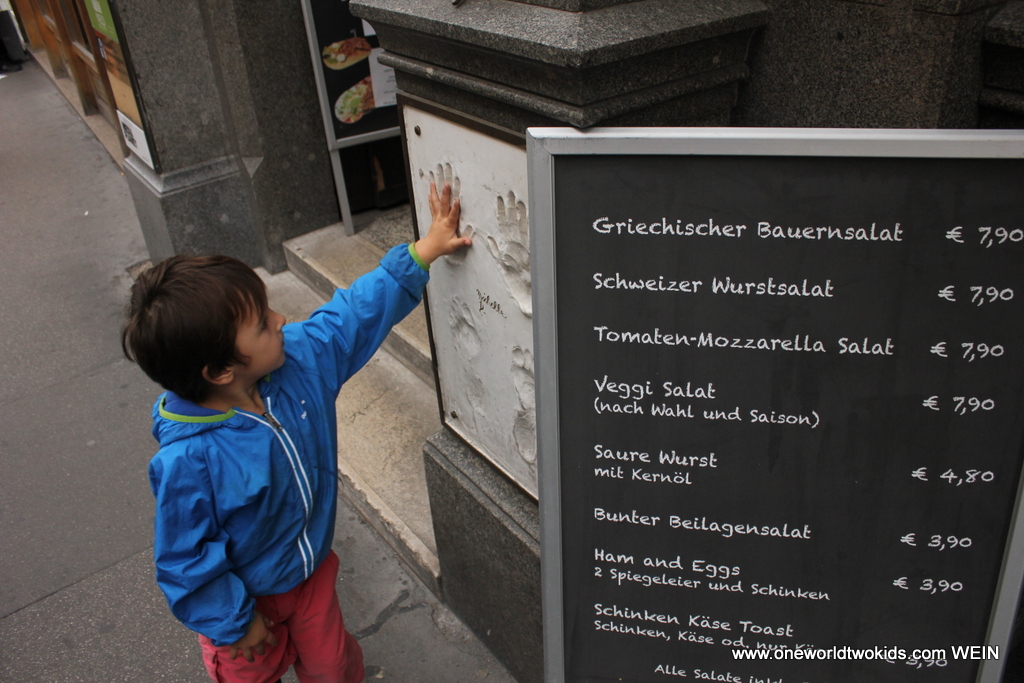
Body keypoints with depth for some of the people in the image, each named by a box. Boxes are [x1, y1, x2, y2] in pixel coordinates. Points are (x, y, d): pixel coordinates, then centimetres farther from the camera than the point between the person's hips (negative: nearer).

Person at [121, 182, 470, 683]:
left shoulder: (299, 359, -21)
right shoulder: (188, 461, -37)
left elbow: (357, 312, -8)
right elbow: (185, 561, -24)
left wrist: (424, 251, -7)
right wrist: (233, 623, -12)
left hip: (312, 568, 5)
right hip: (244, 598, -4)